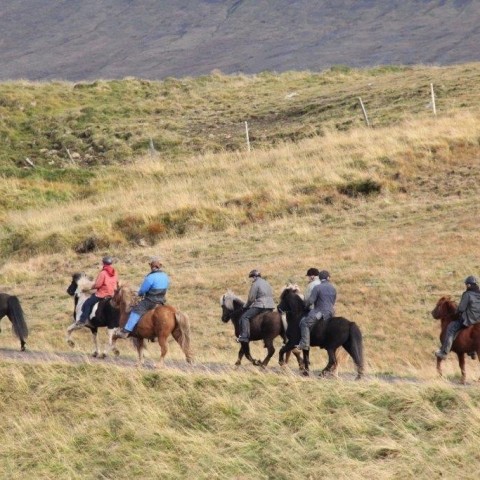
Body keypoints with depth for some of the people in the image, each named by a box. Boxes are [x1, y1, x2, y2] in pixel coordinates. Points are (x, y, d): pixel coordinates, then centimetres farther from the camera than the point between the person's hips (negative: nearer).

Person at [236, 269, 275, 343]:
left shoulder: (255, 284, -6)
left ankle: (244, 336, -25)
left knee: (244, 317, -10)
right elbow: (271, 295, 27)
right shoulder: (267, 283, 21)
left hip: (260, 306, -9)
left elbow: (251, 298, -8)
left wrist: (245, 306, 9)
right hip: (270, 307, 9)